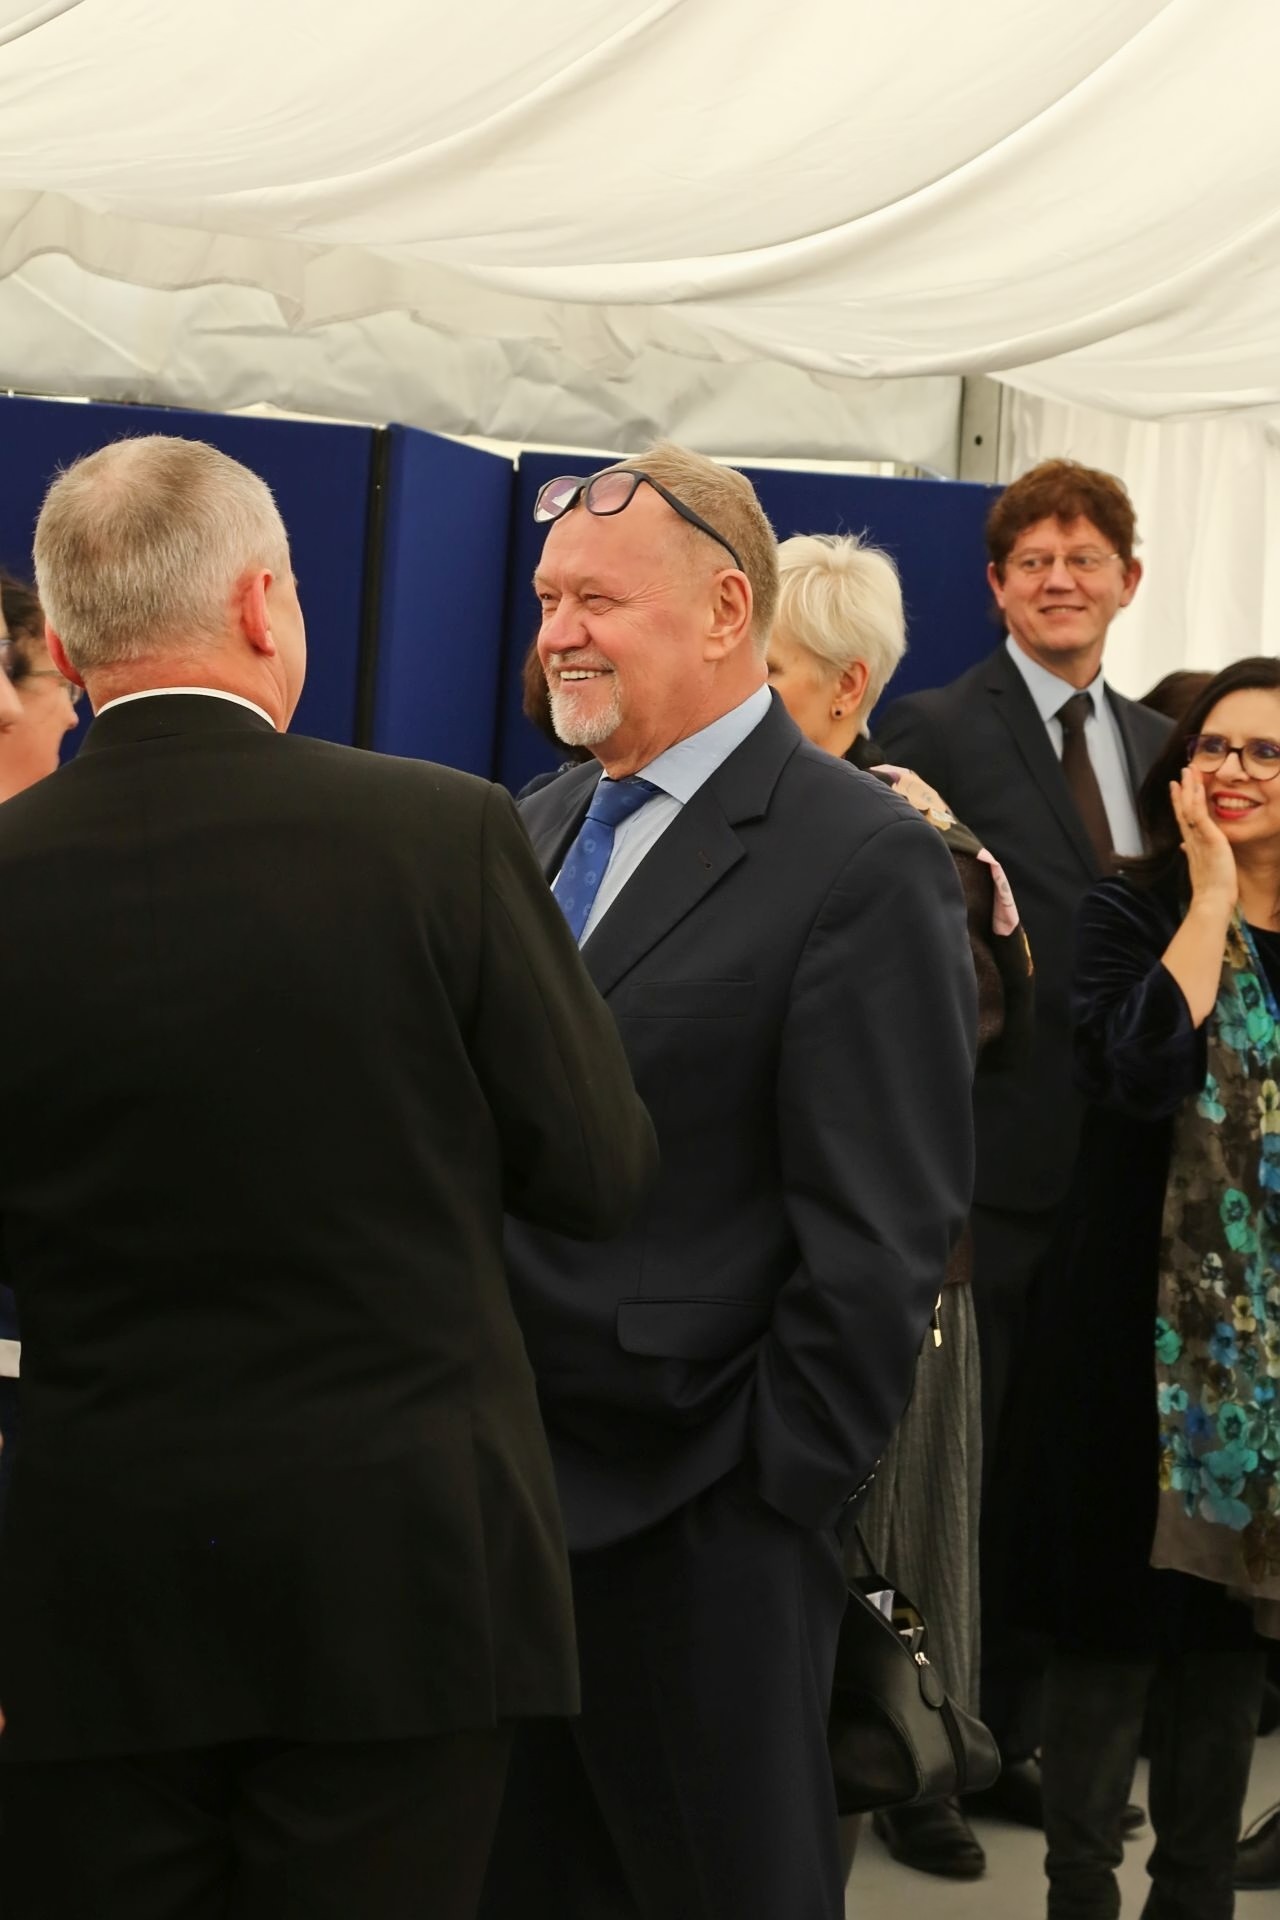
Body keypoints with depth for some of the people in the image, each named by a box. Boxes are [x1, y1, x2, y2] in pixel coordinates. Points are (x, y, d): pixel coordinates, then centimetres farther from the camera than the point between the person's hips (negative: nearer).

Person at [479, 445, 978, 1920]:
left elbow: (882, 1229, -15)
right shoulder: (542, 826, 11)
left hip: (698, 1522, -7)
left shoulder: (863, 860, -13)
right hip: (502, 1474, 7)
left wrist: (780, 1500, -15)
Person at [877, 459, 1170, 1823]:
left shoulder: (1156, 745, 13)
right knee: (963, 1469, 3)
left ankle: (1010, 1737, 26)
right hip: (991, 1161, -6)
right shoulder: (932, 733, -6)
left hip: (1119, 1167, 6)